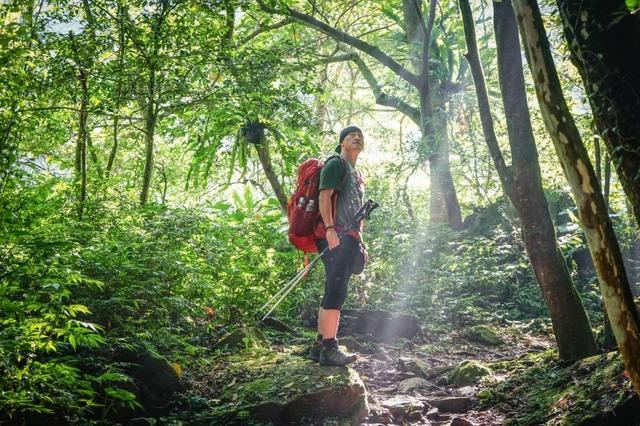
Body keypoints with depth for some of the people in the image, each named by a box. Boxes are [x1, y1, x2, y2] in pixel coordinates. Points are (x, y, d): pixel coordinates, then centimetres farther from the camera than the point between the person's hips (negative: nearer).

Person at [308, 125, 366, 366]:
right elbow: (324, 195, -13)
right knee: (336, 292, -13)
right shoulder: (336, 163, -1)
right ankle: (329, 349, -13)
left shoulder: (357, 175, 28)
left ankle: (319, 346, 14)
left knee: (333, 293, 9)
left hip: (349, 240, 10)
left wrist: (359, 239, 24)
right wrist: (330, 228, -25)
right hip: (336, 237, -10)